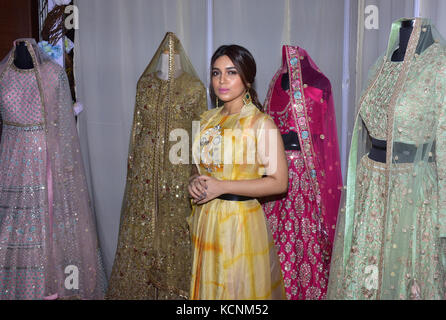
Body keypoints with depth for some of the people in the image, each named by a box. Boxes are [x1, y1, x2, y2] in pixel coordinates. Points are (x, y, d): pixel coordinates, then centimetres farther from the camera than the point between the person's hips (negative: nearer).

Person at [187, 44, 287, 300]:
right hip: (205, 218, 6)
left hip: (240, 220, -6)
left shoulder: (261, 123, -12)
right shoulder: (208, 119, 8)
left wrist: (221, 186, -19)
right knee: (207, 284, 18)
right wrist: (196, 181, -5)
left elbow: (279, 182, -16)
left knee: (239, 287, 8)